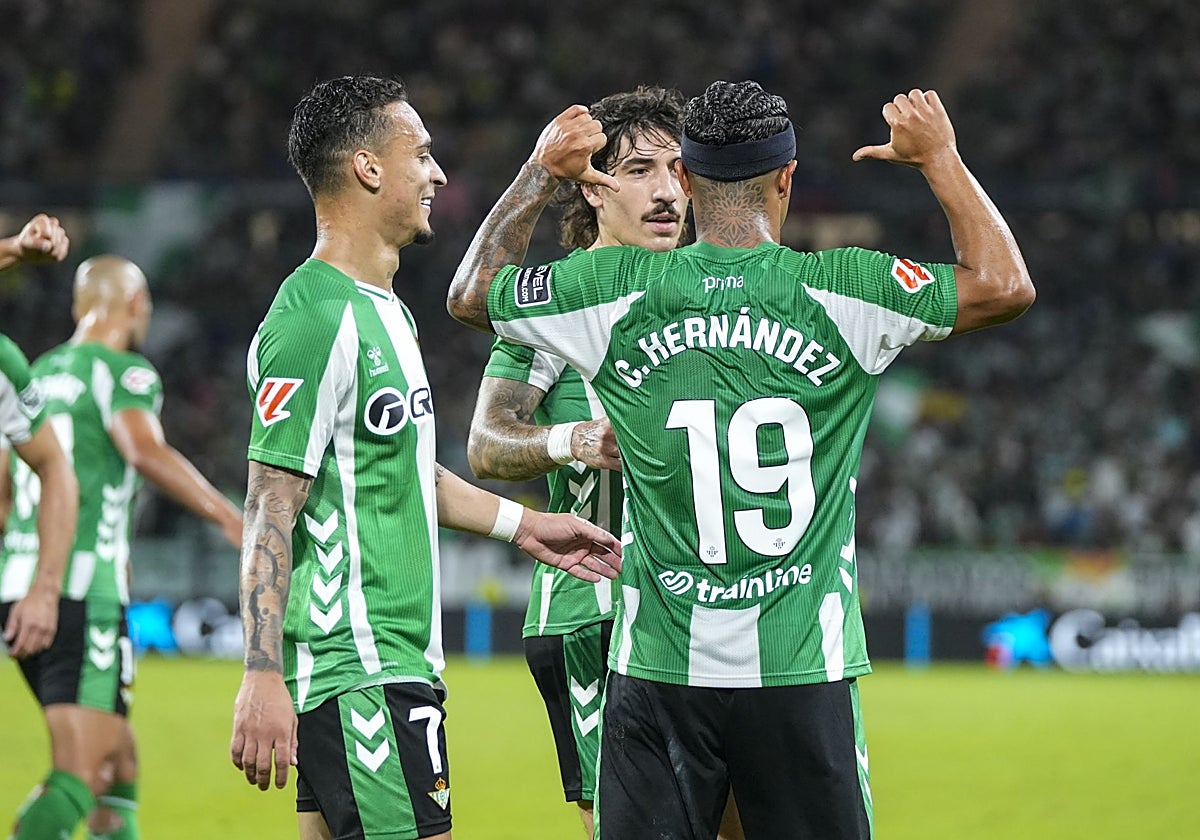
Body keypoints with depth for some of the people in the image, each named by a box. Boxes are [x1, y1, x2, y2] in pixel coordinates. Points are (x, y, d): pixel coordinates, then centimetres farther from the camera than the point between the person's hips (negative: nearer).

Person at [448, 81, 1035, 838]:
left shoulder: (617, 293, -2)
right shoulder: (839, 294, -6)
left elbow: (471, 292, 15)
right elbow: (1007, 286, 5)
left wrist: (542, 172, 24)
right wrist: (940, 158, 15)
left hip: (659, 671, 1)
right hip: (803, 670, -1)